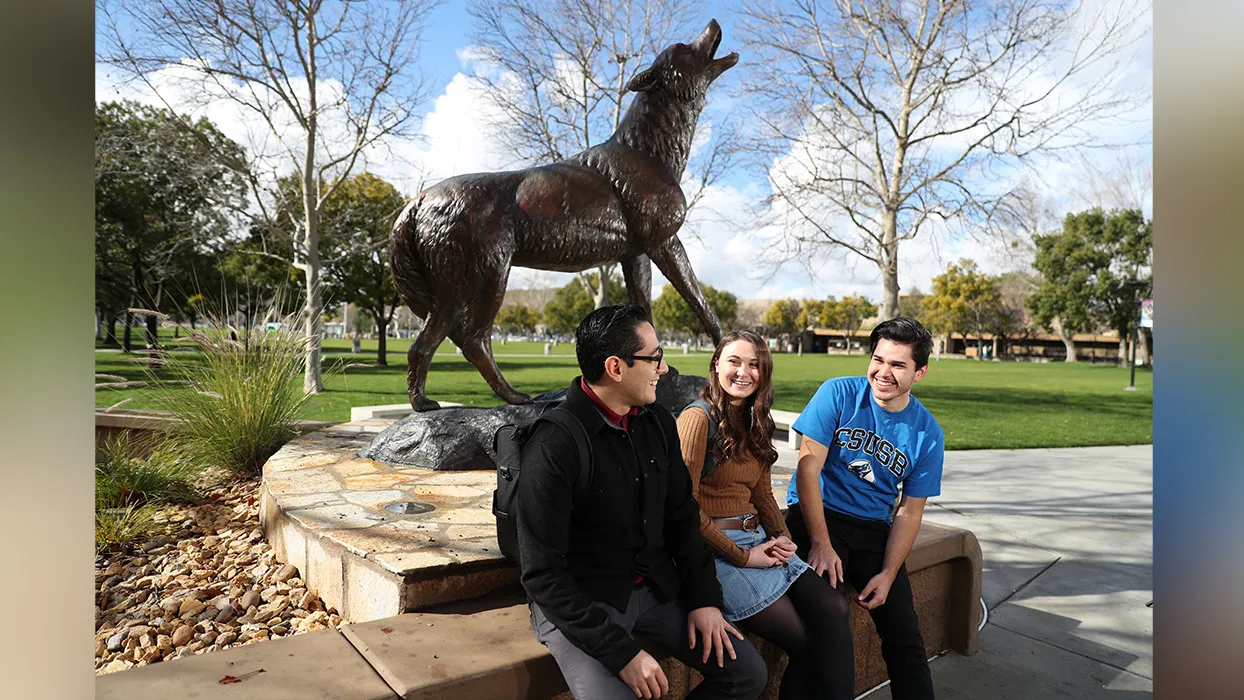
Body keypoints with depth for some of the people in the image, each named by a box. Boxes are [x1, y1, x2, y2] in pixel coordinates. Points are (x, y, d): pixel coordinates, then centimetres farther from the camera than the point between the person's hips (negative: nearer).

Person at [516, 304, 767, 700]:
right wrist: (622, 652, -22)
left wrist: (704, 597, 1)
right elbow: (543, 575, -20)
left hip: (657, 586, 6)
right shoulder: (553, 447, -23)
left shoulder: (658, 423, -1)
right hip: (579, 601, -6)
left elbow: (682, 516, 9)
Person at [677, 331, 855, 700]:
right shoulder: (698, 418, -12)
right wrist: (742, 556, -12)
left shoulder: (754, 421, 14)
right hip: (715, 550, -7)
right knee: (806, 641, -13)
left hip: (758, 540, 7)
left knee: (834, 609, -12)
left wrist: (782, 537, 0)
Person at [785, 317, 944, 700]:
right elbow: (808, 467, -12)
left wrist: (888, 574, -8)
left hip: (873, 528, 4)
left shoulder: (927, 433, 0)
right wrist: (821, 543, -18)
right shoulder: (839, 394, -9)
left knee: (905, 639, 2)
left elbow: (909, 511, 3)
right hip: (817, 515, -3)